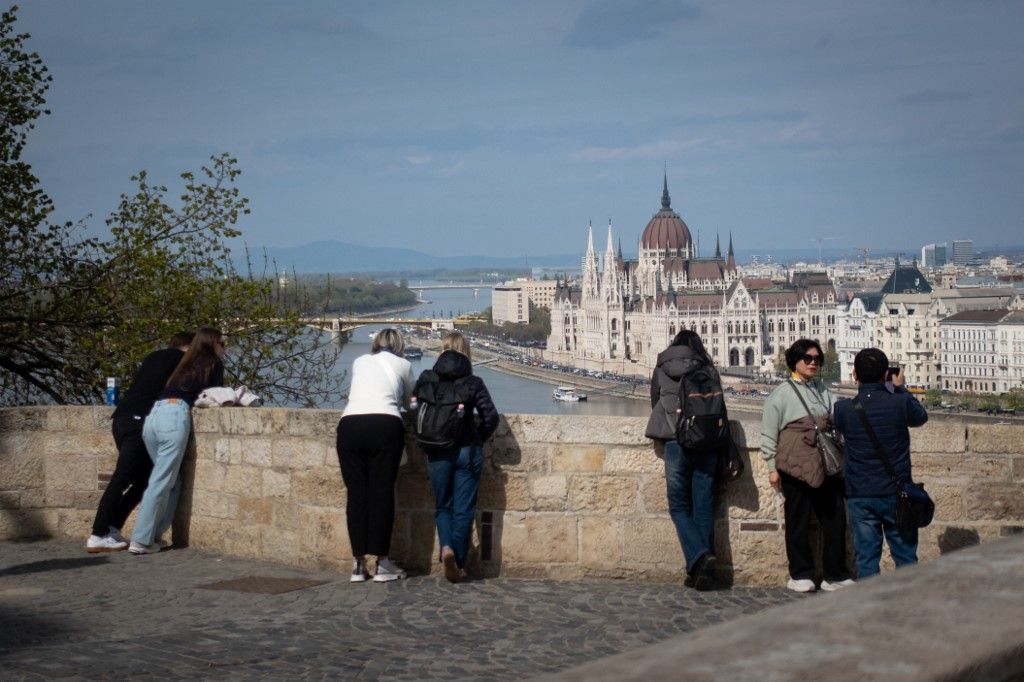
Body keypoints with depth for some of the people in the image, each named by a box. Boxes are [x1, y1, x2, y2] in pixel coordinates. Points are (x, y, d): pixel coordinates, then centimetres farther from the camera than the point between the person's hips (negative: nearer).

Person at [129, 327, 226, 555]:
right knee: (162, 483, -5)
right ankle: (141, 541, -7)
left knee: (172, 481, 15)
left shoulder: (186, 364, 31)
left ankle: (153, 536, 12)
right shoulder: (214, 365, 13)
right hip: (175, 414, -7)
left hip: (153, 415, 7)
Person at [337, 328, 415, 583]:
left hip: (350, 424, 2)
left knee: (356, 492, 5)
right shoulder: (402, 364, 19)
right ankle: (382, 563, 2)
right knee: (382, 492, 1)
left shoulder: (360, 362, 25)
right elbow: (407, 401, 32)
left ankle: (358, 564, 6)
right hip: (385, 425, -2)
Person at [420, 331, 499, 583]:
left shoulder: (426, 380, -2)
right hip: (468, 452, -1)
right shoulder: (473, 383, -4)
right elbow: (491, 416, -6)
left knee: (442, 506, 14)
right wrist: (478, 439, 10)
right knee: (463, 510, 6)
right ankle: (459, 564, 6)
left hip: (437, 453, 1)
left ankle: (446, 546, -13)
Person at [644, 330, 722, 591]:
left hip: (676, 442, -2)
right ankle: (703, 571, 5)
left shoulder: (662, 369, 7)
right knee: (703, 508, 6)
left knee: (679, 507, 4)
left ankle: (699, 557, -18)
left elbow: (655, 403, 19)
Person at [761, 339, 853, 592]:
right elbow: (768, 435, -2)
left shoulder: (822, 389, 13)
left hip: (824, 465, 5)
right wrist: (772, 467, -4)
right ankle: (800, 575, 14)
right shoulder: (782, 393, -3)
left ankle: (835, 576, 11)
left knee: (835, 516, 3)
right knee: (799, 520, 2)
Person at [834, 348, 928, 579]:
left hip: (859, 497, 0)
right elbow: (921, 416, 12)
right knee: (905, 556, 11)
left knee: (866, 558, 6)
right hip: (896, 493, 0)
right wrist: (901, 388, 23)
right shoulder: (901, 403, -11)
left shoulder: (843, 409, -10)